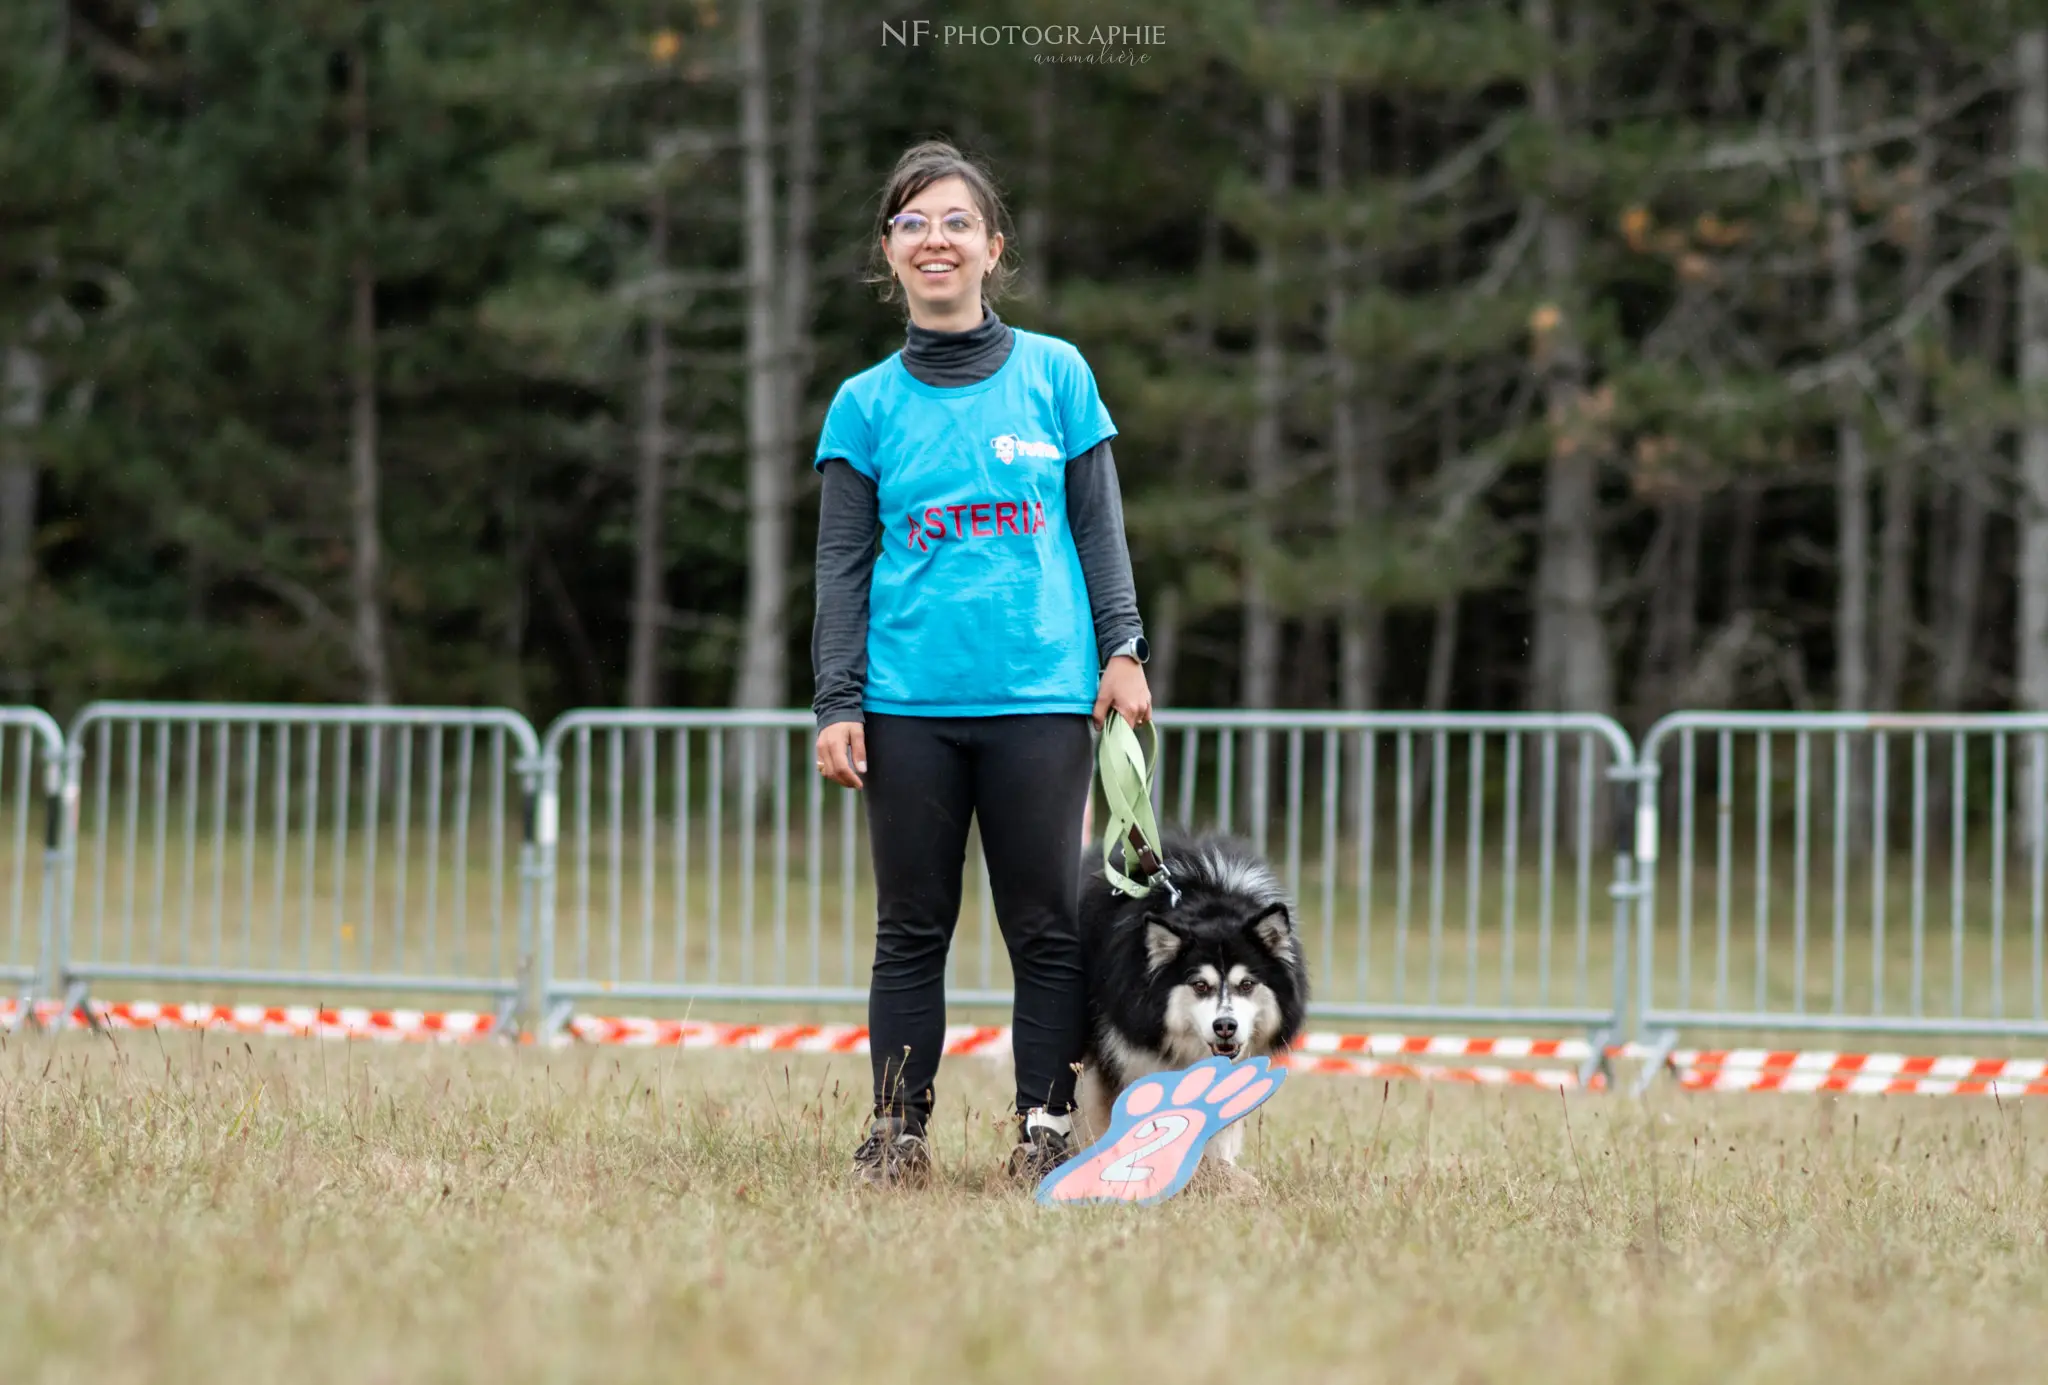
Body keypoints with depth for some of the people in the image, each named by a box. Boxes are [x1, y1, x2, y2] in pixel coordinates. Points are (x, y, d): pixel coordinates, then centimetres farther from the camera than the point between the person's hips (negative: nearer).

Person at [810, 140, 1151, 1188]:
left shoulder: (1056, 375, 8)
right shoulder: (866, 404, 9)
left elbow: (1098, 526, 10)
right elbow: (842, 565, 8)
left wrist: (1122, 649, 0)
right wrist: (836, 705, 0)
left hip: (1041, 698, -1)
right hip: (909, 701, 1)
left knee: (1046, 925, 0)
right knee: (912, 927, 4)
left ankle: (1046, 1130, 6)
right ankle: (897, 1131, 9)